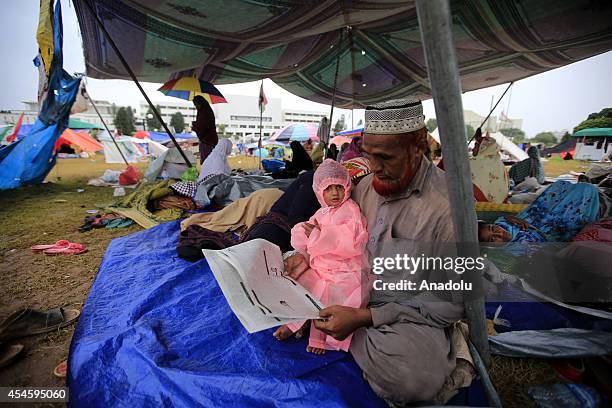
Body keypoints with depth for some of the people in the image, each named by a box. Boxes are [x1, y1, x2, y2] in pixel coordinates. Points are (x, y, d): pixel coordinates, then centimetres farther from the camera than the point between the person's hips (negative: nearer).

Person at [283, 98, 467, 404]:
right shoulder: (366, 186, 0)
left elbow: (451, 302, -18)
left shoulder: (448, 204, -21)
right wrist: (310, 258, -8)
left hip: (410, 315, -3)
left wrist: (365, 317, -24)